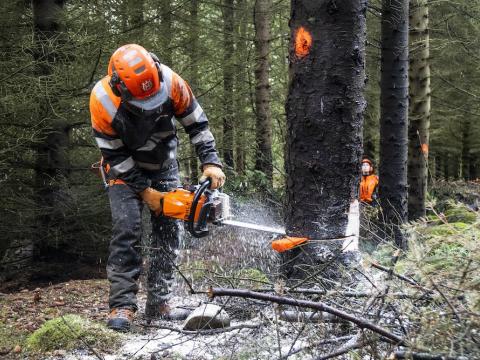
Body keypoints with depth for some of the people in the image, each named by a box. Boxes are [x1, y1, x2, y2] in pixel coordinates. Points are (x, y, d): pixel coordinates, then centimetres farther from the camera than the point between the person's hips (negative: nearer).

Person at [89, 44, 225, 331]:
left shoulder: (170, 82, -26)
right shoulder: (102, 100, -30)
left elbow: (197, 124, -12)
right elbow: (113, 154, -20)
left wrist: (211, 162, -21)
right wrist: (144, 191, -20)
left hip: (164, 167, 3)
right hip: (125, 170, -3)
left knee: (170, 230, -4)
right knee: (127, 229, -19)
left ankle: (158, 303, 3)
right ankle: (122, 306, -16)